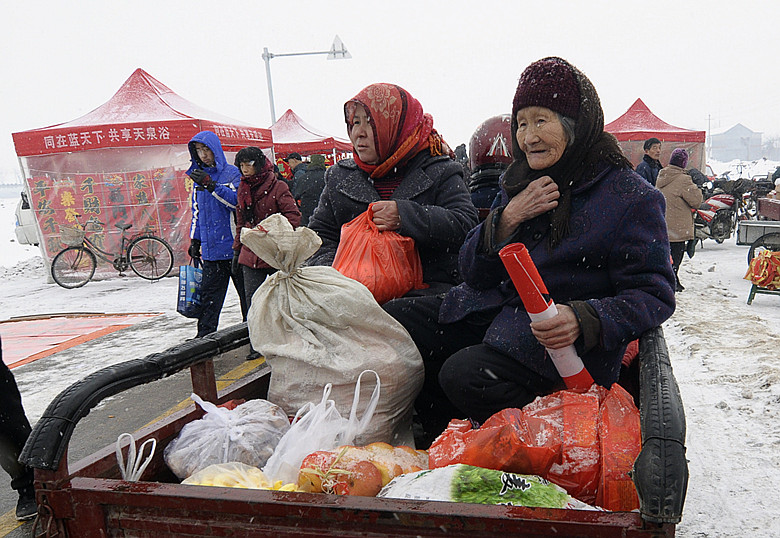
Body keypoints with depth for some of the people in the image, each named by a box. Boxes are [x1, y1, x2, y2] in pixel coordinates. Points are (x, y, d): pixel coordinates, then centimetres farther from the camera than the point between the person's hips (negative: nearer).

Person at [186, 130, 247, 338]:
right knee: (209, 294, 5)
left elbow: (238, 200, -18)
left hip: (234, 245, -5)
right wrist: (194, 239, 18)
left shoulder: (233, 173, -2)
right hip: (211, 249, 5)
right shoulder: (199, 176, 16)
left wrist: (211, 185, -24)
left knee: (247, 292, 6)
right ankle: (205, 334, 11)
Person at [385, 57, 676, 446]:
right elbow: (473, 274, 8)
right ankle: (435, 440, 8)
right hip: (487, 311, 7)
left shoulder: (631, 197, -6)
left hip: (560, 343, -6)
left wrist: (583, 320, -26)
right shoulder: (520, 183, 11)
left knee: (465, 375, -32)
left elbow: (653, 296, -8)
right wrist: (506, 219, -11)